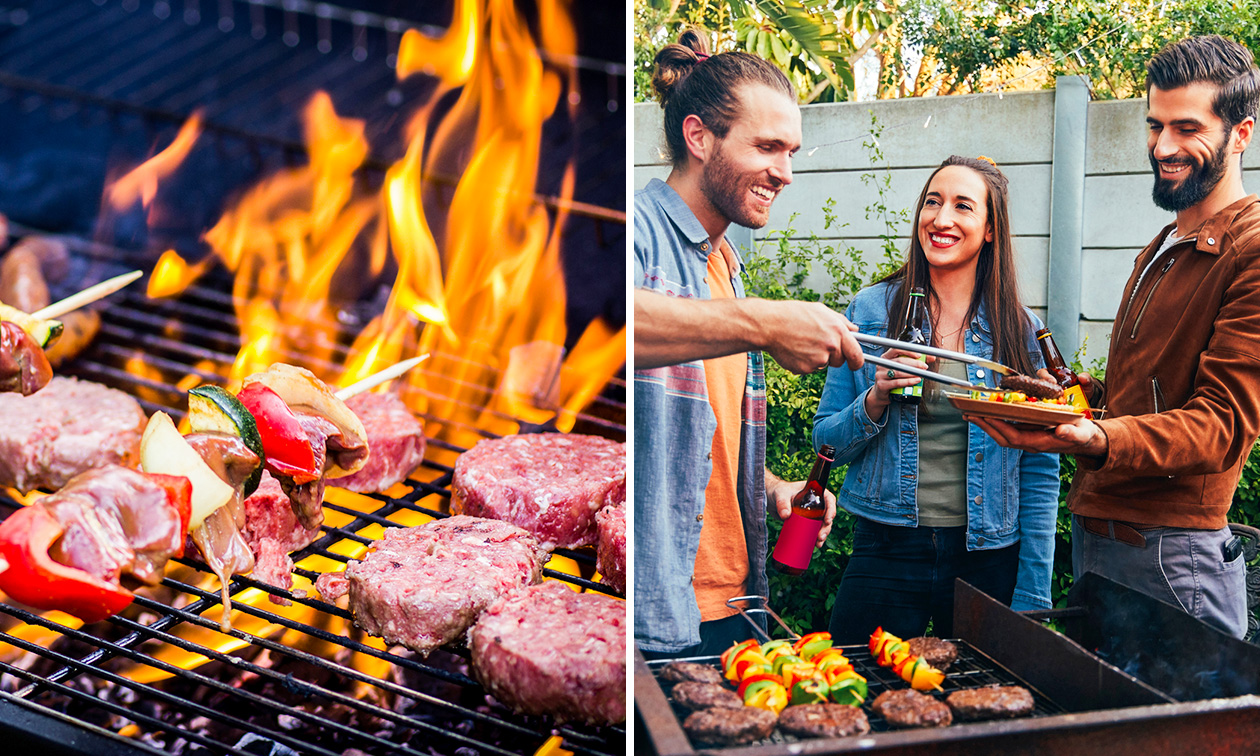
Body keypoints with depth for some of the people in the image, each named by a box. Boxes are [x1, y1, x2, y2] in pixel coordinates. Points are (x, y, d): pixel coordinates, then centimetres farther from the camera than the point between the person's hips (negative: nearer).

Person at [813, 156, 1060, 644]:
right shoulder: (871, 310, 0)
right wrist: (874, 402, -16)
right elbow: (826, 442, 4)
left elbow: (1040, 472, 2)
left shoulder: (1020, 329, 1)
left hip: (988, 561, 1)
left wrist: (1031, 598, -2)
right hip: (885, 552, 0)